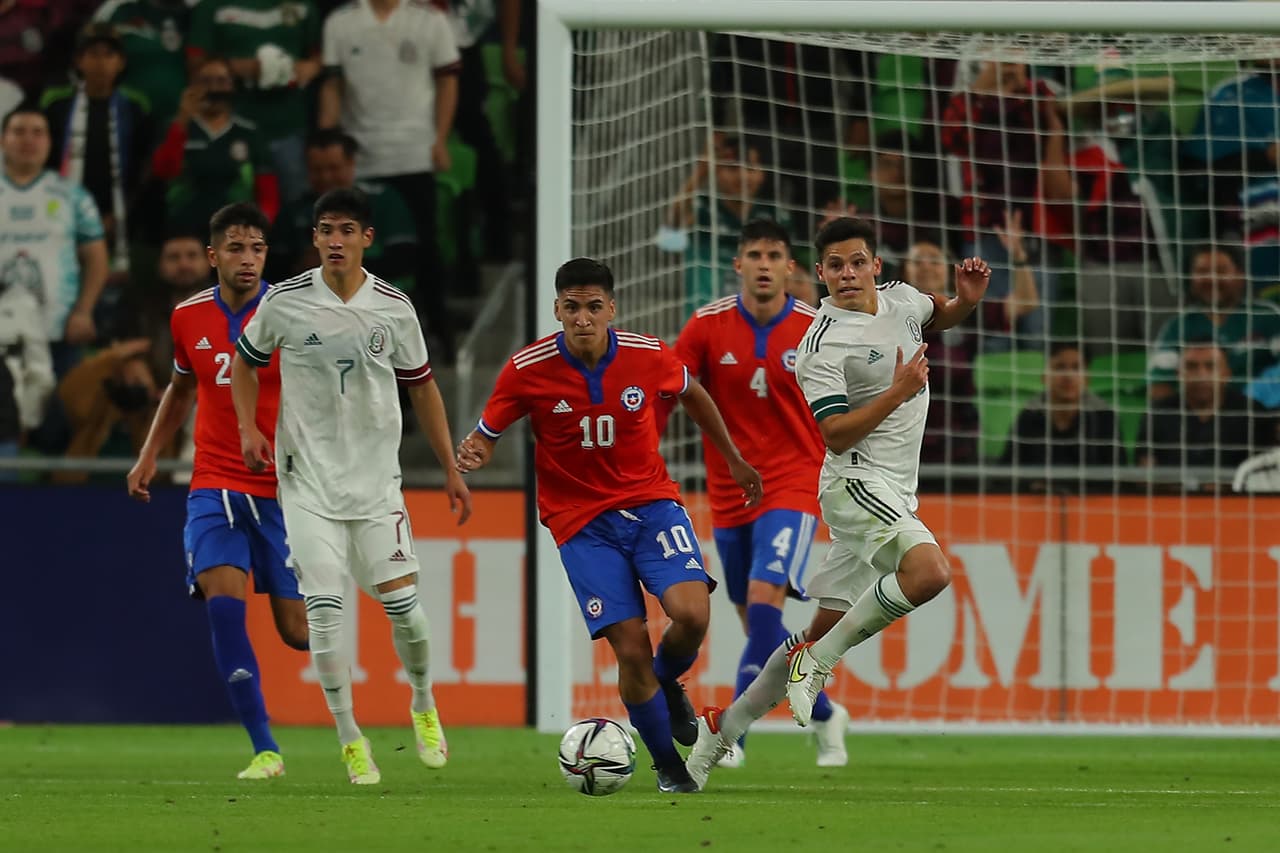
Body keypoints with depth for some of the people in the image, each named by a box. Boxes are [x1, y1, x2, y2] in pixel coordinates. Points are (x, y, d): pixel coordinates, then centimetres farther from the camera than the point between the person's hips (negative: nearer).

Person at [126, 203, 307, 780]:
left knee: (296, 630, -2)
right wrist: (149, 456, 17)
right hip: (214, 486, 2)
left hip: (283, 490, -2)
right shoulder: (189, 318, 5)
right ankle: (264, 749, -16)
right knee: (222, 599, -21)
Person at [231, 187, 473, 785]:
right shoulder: (284, 303, -5)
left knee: (402, 602, -5)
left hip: (376, 477, 1)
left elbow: (421, 386, 11)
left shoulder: (393, 309, -1)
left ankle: (424, 707, 23)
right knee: (324, 608, -9)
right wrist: (249, 428, -4)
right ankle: (349, 740, 1)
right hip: (307, 478, -1)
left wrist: (451, 470, 10)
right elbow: (245, 363, 12)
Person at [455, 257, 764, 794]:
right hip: (582, 522, -1)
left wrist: (734, 461, 23)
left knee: (691, 613, -22)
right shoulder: (528, 371, -12)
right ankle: (668, 768, 11)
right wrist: (473, 454, -25)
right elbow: (486, 434, 0)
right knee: (630, 646, -11)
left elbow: (691, 394, 15)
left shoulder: (647, 356, -7)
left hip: (651, 502, 1)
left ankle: (667, 684, 14)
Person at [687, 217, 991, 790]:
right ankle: (817, 660, -18)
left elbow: (941, 318, 31)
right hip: (857, 481, -8)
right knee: (930, 571, -32)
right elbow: (836, 435, -17)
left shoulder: (900, 299, 8)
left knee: (824, 632, 9)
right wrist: (899, 392, -21)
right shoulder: (822, 346, -15)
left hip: (891, 494, 8)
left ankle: (723, 726, 17)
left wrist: (968, 299, 9)